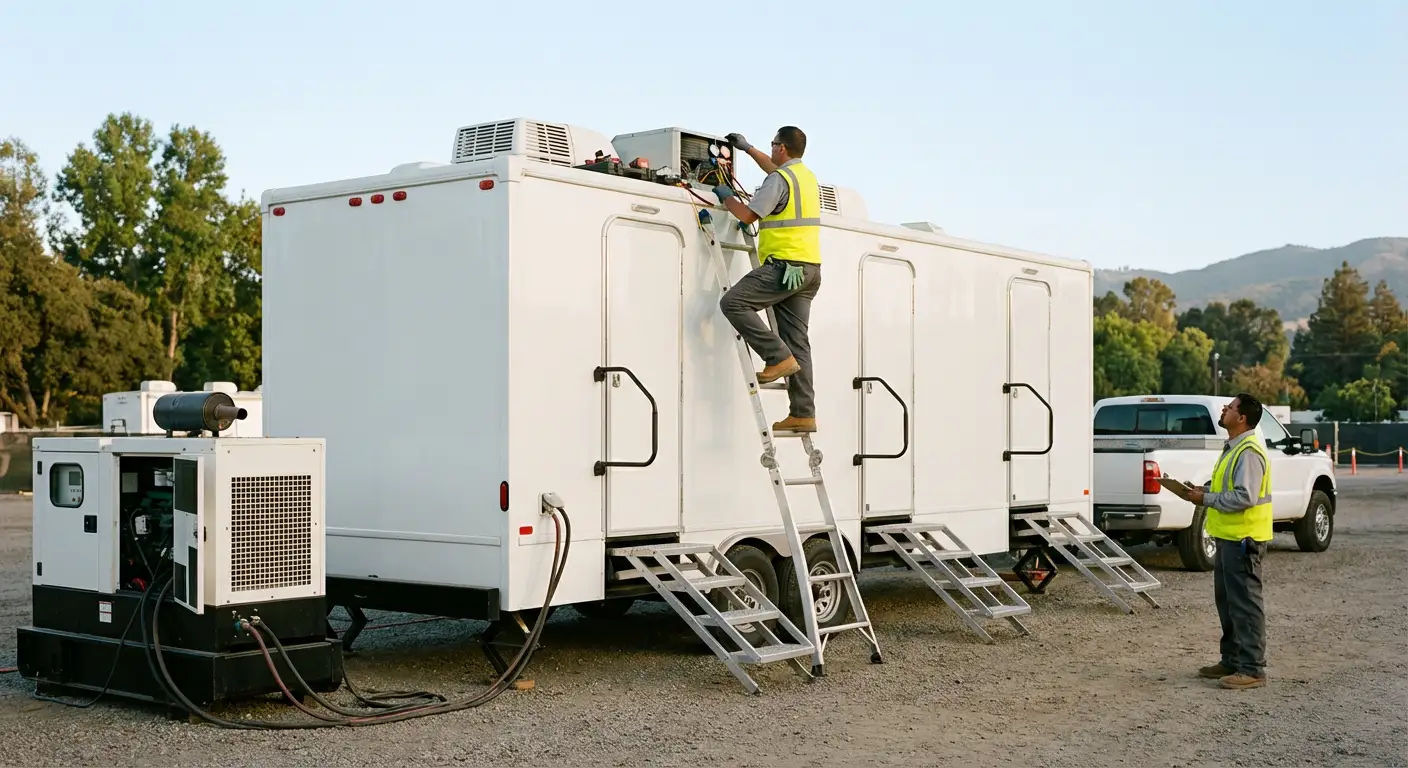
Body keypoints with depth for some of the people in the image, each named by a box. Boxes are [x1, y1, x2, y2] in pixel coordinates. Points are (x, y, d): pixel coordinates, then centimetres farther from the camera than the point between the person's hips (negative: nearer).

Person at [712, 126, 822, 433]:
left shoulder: (779, 179, -10)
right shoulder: (807, 176, 20)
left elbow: (748, 215, -12)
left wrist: (726, 196, 6)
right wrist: (748, 149, 49)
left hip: (785, 266, -9)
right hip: (810, 269, 9)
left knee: (733, 302, -11)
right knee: (797, 340, 5)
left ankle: (779, 357, -16)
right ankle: (803, 414, 2)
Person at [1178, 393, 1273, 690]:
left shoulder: (1249, 452, -18)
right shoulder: (1232, 448, 16)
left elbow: (1244, 496, -26)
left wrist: (1206, 498, -17)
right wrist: (1203, 490, 7)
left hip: (1243, 538, -11)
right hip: (1228, 535, 11)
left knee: (1245, 603, -7)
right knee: (1227, 599, 18)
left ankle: (1252, 669, -3)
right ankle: (1232, 660, 27)